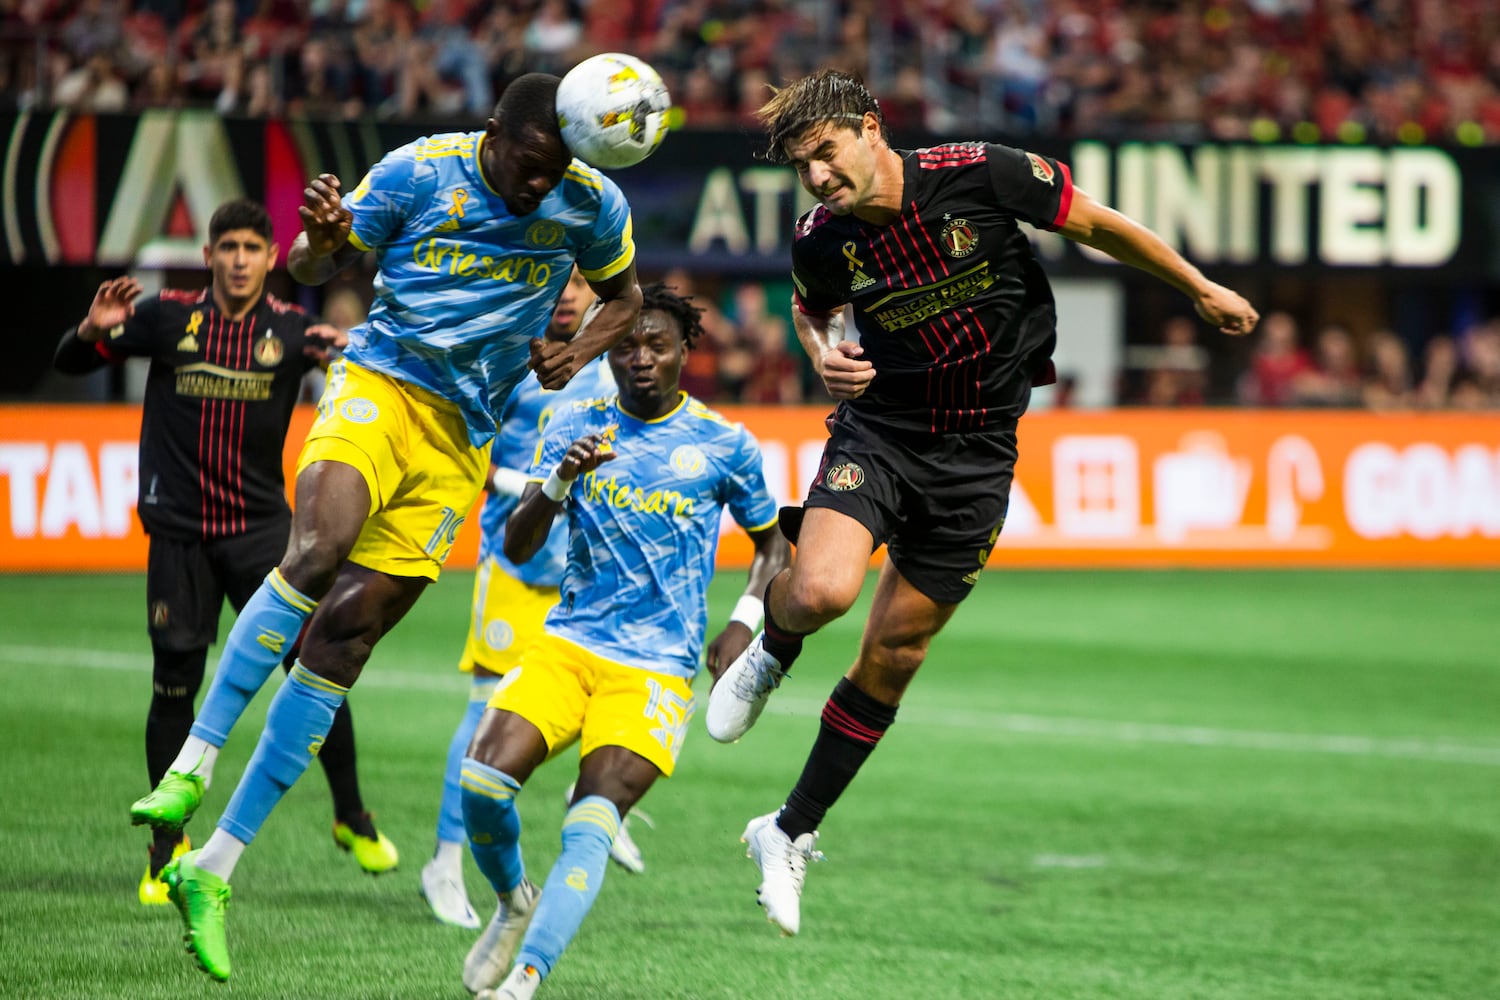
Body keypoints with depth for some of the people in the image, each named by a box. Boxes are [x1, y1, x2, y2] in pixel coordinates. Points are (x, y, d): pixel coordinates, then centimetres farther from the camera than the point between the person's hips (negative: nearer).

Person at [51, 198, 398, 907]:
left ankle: (351, 820, 12)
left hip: (261, 527, 0)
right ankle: (167, 848, 12)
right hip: (180, 534, 0)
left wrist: (344, 353, -29)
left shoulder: (291, 328, 1)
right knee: (174, 687, -1)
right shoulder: (167, 317, 0)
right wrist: (95, 328, -17)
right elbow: (70, 363, 5)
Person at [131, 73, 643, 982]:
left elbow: (623, 298, 18)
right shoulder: (418, 172, -7)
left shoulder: (593, 205, -1)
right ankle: (194, 764, -25)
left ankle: (214, 870, -2)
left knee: (348, 627, -5)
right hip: (381, 385, -2)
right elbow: (310, 270, 1)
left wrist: (572, 356, -3)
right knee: (317, 550, -32)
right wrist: (321, 242, -24)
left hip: (462, 438, 2)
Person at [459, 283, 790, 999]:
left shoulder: (723, 445, 4)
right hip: (567, 643, 2)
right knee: (482, 781, -17)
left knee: (589, 828, -19)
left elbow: (772, 543, 18)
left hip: (657, 666, -2)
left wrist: (744, 621, -1)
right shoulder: (575, 430, 7)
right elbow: (515, 549, 0)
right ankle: (514, 902, 12)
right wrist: (558, 483, -19)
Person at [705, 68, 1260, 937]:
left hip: (977, 455, 0)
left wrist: (1202, 289, 7)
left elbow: (1097, 225, -3)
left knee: (892, 661, 4)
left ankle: (793, 833, 19)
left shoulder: (980, 176, -19)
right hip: (878, 432, 0)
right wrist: (824, 357, -9)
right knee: (821, 591, -27)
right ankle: (771, 653, 10)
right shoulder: (822, 242, -10)